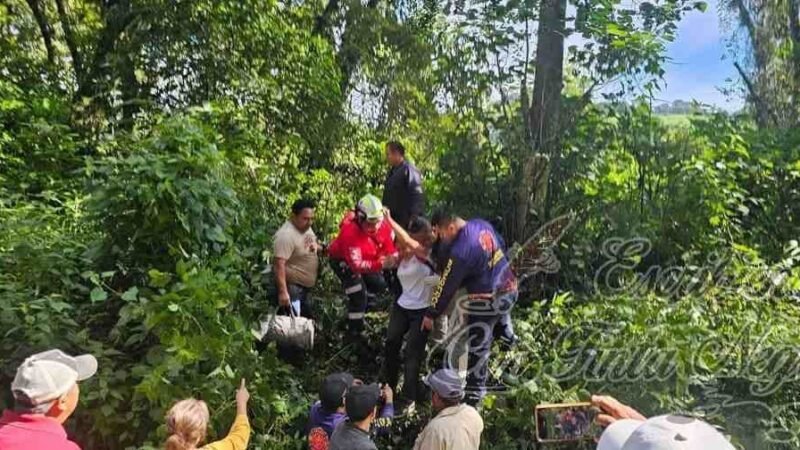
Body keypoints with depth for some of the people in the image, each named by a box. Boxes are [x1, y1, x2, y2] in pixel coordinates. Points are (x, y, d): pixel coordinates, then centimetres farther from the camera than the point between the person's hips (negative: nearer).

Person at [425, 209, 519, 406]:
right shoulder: (481, 224, -4)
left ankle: (473, 395, 17)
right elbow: (500, 245, 14)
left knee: (477, 349, 6)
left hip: (487, 302, -8)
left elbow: (446, 287, -18)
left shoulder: (460, 251, -27)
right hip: (509, 288, 8)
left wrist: (431, 314, -5)